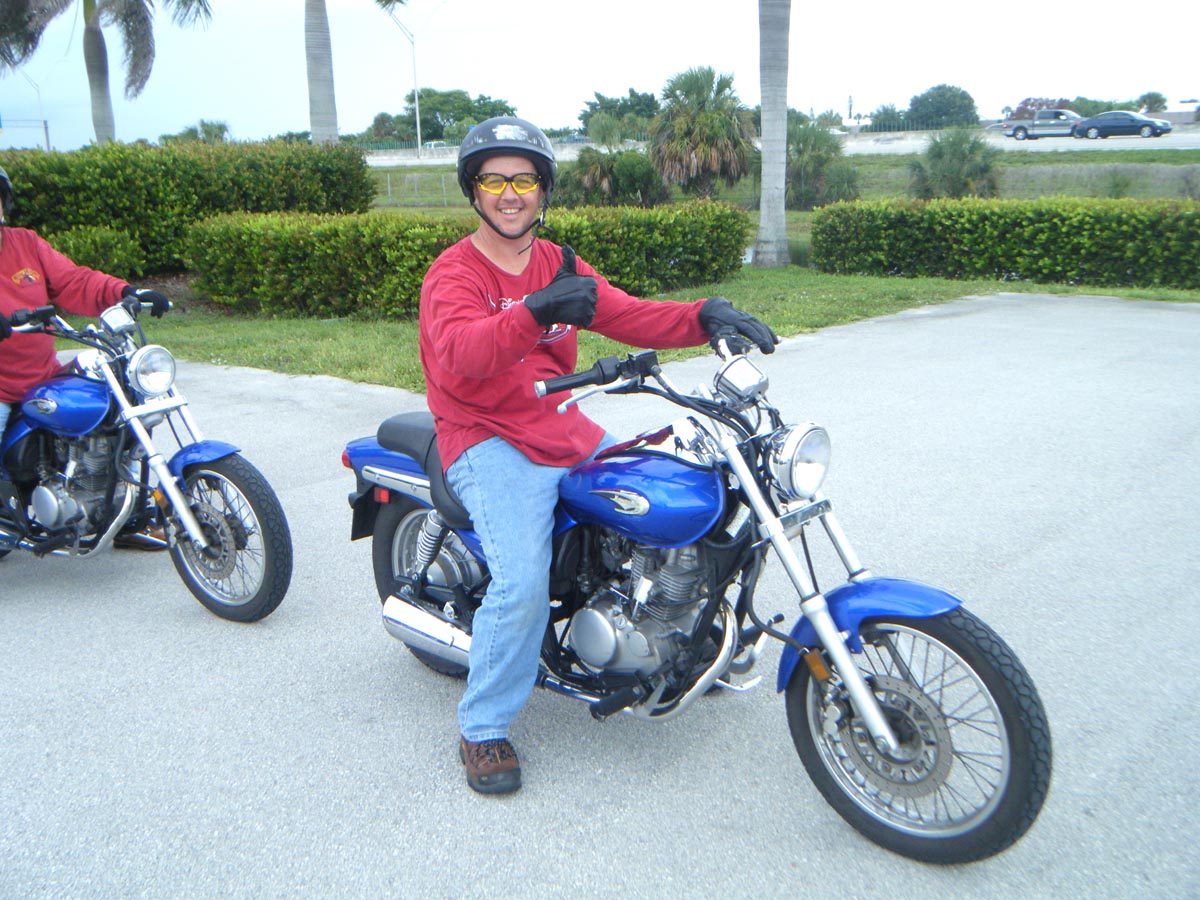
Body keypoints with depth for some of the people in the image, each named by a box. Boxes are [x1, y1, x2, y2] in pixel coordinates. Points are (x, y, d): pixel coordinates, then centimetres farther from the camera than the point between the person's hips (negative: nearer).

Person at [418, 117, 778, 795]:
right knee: (524, 582, -26)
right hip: (489, 442, -7)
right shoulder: (454, 275, -9)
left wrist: (705, 318, -17)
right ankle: (483, 730, -4)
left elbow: (632, 316, 2)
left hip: (568, 431, 7)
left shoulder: (559, 266, 13)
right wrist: (537, 311, -48)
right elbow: (465, 352, -30)